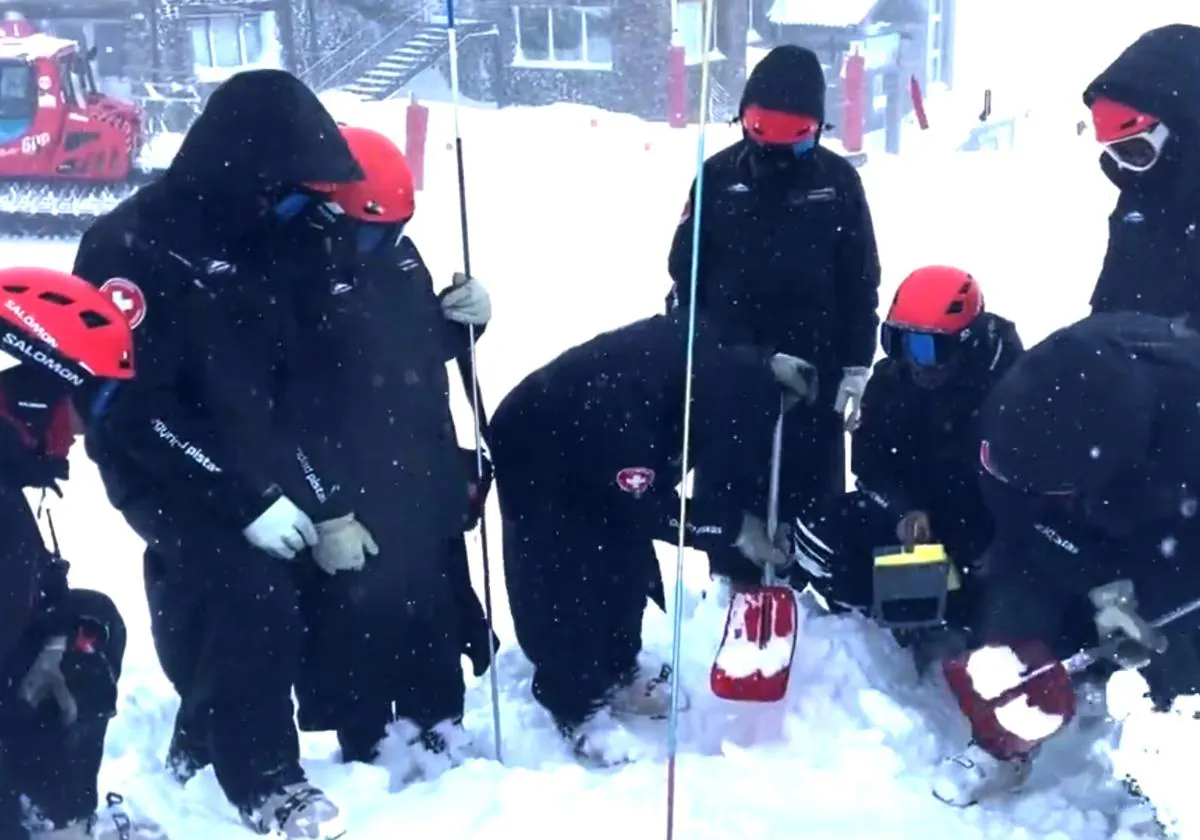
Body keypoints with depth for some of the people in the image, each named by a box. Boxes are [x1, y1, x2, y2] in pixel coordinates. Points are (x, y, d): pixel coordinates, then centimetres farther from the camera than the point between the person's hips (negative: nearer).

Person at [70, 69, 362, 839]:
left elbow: (289, 385, 4)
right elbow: (129, 405, -23)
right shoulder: (132, 246, -20)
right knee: (253, 596, -19)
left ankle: (205, 745, 39)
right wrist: (246, 499, -25)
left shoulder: (259, 246, 3)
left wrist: (327, 501, -2)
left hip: (250, 465, 7)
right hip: (164, 474, -7)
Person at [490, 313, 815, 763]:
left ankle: (617, 672, 28)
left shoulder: (714, 360, -25)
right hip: (535, 452, -7)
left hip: (592, 446, 7)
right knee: (563, 580, -7)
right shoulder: (619, 410, -43)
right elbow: (644, 507, -30)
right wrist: (734, 526, -25)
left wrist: (753, 517, -18)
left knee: (626, 559, 11)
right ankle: (575, 707, 9)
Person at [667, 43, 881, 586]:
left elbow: (861, 279, 1)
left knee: (813, 474, 8)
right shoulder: (720, 175, -1)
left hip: (814, 363, 0)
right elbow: (685, 266, 3)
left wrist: (857, 365, -2)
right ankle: (733, 576, 25)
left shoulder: (837, 180, -1)